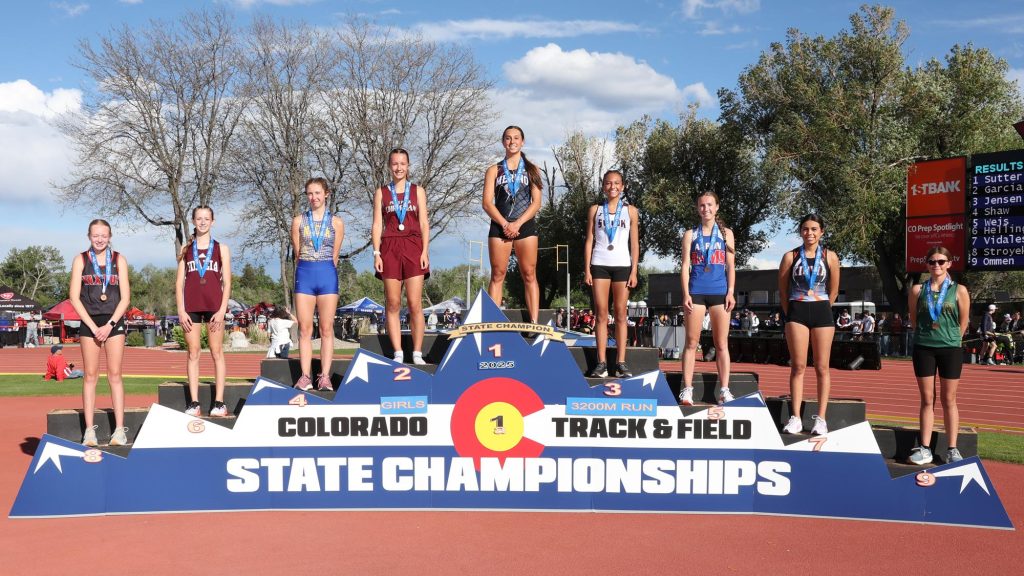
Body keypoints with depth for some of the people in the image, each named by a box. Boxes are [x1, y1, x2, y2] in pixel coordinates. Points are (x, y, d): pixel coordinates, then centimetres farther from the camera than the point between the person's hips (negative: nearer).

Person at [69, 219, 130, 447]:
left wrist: (110, 325, -8)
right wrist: (93, 326, -8)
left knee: (115, 375, -3)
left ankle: (119, 429, -3)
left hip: (114, 321, 0)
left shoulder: (119, 259, 6)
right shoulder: (81, 260, 5)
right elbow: (74, 297, 0)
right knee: (90, 376, 0)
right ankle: (89, 430, 1)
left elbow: (125, 297, 3)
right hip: (89, 322, 0)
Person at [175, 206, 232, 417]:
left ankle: (219, 402, 1)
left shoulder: (221, 248, 8)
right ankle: (194, 403, 4)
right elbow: (179, 281, 9)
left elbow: (227, 282, 4)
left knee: (217, 352, -1)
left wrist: (222, 309, -7)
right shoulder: (185, 249, 12)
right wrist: (181, 310, -2)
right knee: (193, 353, 2)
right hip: (191, 307, 2)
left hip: (214, 305, -2)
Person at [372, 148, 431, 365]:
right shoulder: (381, 192, 12)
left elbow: (424, 223, 8)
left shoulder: (418, 191, 12)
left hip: (413, 247, -1)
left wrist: (425, 251, -3)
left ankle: (417, 354, -2)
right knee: (393, 304, -1)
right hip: (390, 248, 1)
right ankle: (398, 354, 3)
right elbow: (377, 225, 8)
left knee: (415, 304, -6)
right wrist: (376, 253, -2)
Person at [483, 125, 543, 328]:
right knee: (497, 275, -2)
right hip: (499, 226, 0)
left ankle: (534, 322, -6)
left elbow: (536, 203, 2)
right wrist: (505, 224, -12)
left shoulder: (532, 170, 12)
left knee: (529, 275, -3)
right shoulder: (494, 171, 12)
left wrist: (517, 224, -11)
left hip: (526, 226, 0)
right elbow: (487, 203, 2)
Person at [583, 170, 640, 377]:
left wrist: (634, 271, -2)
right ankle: (601, 363, -2)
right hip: (599, 265, 0)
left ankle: (621, 363, 1)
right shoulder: (595, 210, 9)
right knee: (601, 313, -2)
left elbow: (634, 244, 6)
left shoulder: (630, 211, 8)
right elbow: (589, 241, 7)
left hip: (622, 265, 0)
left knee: (620, 314, 1)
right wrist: (587, 270, -1)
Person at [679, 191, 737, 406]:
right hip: (696, 291, 0)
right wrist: (686, 294, -6)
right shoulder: (690, 234, 10)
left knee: (721, 344, 2)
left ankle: (724, 390, 3)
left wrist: (730, 292, -3)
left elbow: (730, 266, 8)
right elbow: (685, 266, 4)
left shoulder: (726, 233, 11)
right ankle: (687, 389, 0)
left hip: (720, 292, 1)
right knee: (691, 342, -1)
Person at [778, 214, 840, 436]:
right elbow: (783, 288, 7)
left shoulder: (830, 257, 4)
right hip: (797, 312, 0)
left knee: (822, 367, 2)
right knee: (798, 366, -1)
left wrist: (820, 309, 10)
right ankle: (795, 417, 1)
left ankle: (821, 418, 5)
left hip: (822, 312, 0)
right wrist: (790, 312, 7)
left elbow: (834, 290, 10)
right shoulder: (791, 256, 3)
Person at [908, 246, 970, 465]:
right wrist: (926, 336, 10)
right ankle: (924, 448, 7)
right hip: (923, 348, 1)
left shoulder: (959, 290, 0)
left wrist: (950, 339, 7)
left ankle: (952, 449, 9)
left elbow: (963, 323, 4)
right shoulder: (918, 290, 3)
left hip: (950, 349, -1)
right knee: (927, 399, 4)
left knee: (949, 400, 4)